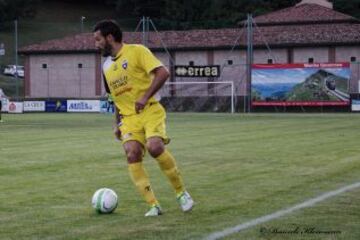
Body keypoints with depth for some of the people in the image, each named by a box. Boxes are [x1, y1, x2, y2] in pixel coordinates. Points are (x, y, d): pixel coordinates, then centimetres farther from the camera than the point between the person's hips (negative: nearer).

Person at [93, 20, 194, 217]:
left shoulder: (137, 51, -4)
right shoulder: (107, 66, 18)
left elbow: (162, 73, -13)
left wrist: (145, 97, -20)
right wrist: (117, 123, 21)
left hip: (150, 110, -6)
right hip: (128, 118, 6)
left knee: (154, 147, -28)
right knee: (132, 155, -17)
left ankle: (181, 192, -8)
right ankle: (153, 205, -13)